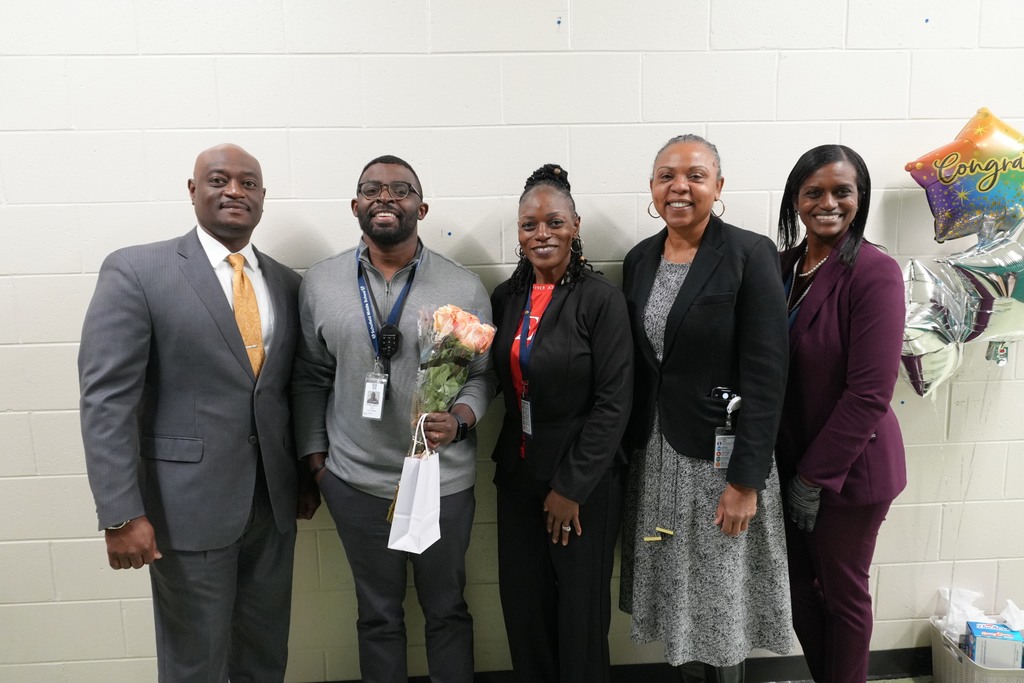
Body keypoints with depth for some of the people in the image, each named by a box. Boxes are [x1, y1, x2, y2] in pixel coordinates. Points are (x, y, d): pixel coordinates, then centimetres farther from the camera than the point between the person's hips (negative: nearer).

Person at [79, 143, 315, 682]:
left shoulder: (286, 283, 7)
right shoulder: (136, 271, -8)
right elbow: (106, 399, -12)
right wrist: (121, 514, -16)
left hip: (275, 499, 5)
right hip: (189, 502, -4)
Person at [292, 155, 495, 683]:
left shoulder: (464, 287, -5)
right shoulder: (318, 283, 0)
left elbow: (482, 374, 0)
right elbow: (310, 378, 5)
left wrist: (459, 420, -19)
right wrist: (314, 457, 3)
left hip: (443, 481, 0)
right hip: (354, 481, 1)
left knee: (447, 610, 17)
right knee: (378, 615, 19)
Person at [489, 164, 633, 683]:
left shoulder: (601, 299, -12)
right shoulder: (505, 298, 3)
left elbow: (613, 402, -14)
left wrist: (571, 487, -13)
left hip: (584, 482, -4)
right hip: (518, 475, 5)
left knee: (580, 610, 11)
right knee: (522, 605, 15)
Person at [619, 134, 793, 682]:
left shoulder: (750, 255, -11)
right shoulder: (639, 259, 5)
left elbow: (766, 374, -14)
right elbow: (635, 366, 9)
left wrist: (746, 479, -16)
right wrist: (628, 450, 9)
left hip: (719, 456, -5)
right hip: (653, 456, 5)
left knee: (720, 598, 11)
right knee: (675, 595, 17)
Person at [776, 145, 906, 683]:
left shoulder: (875, 272, -16)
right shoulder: (782, 266, 2)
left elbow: (869, 394, -19)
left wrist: (815, 478, -14)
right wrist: (792, 470, 3)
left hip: (848, 468, -5)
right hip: (790, 462, 6)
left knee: (841, 592, 13)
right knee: (799, 587, 18)